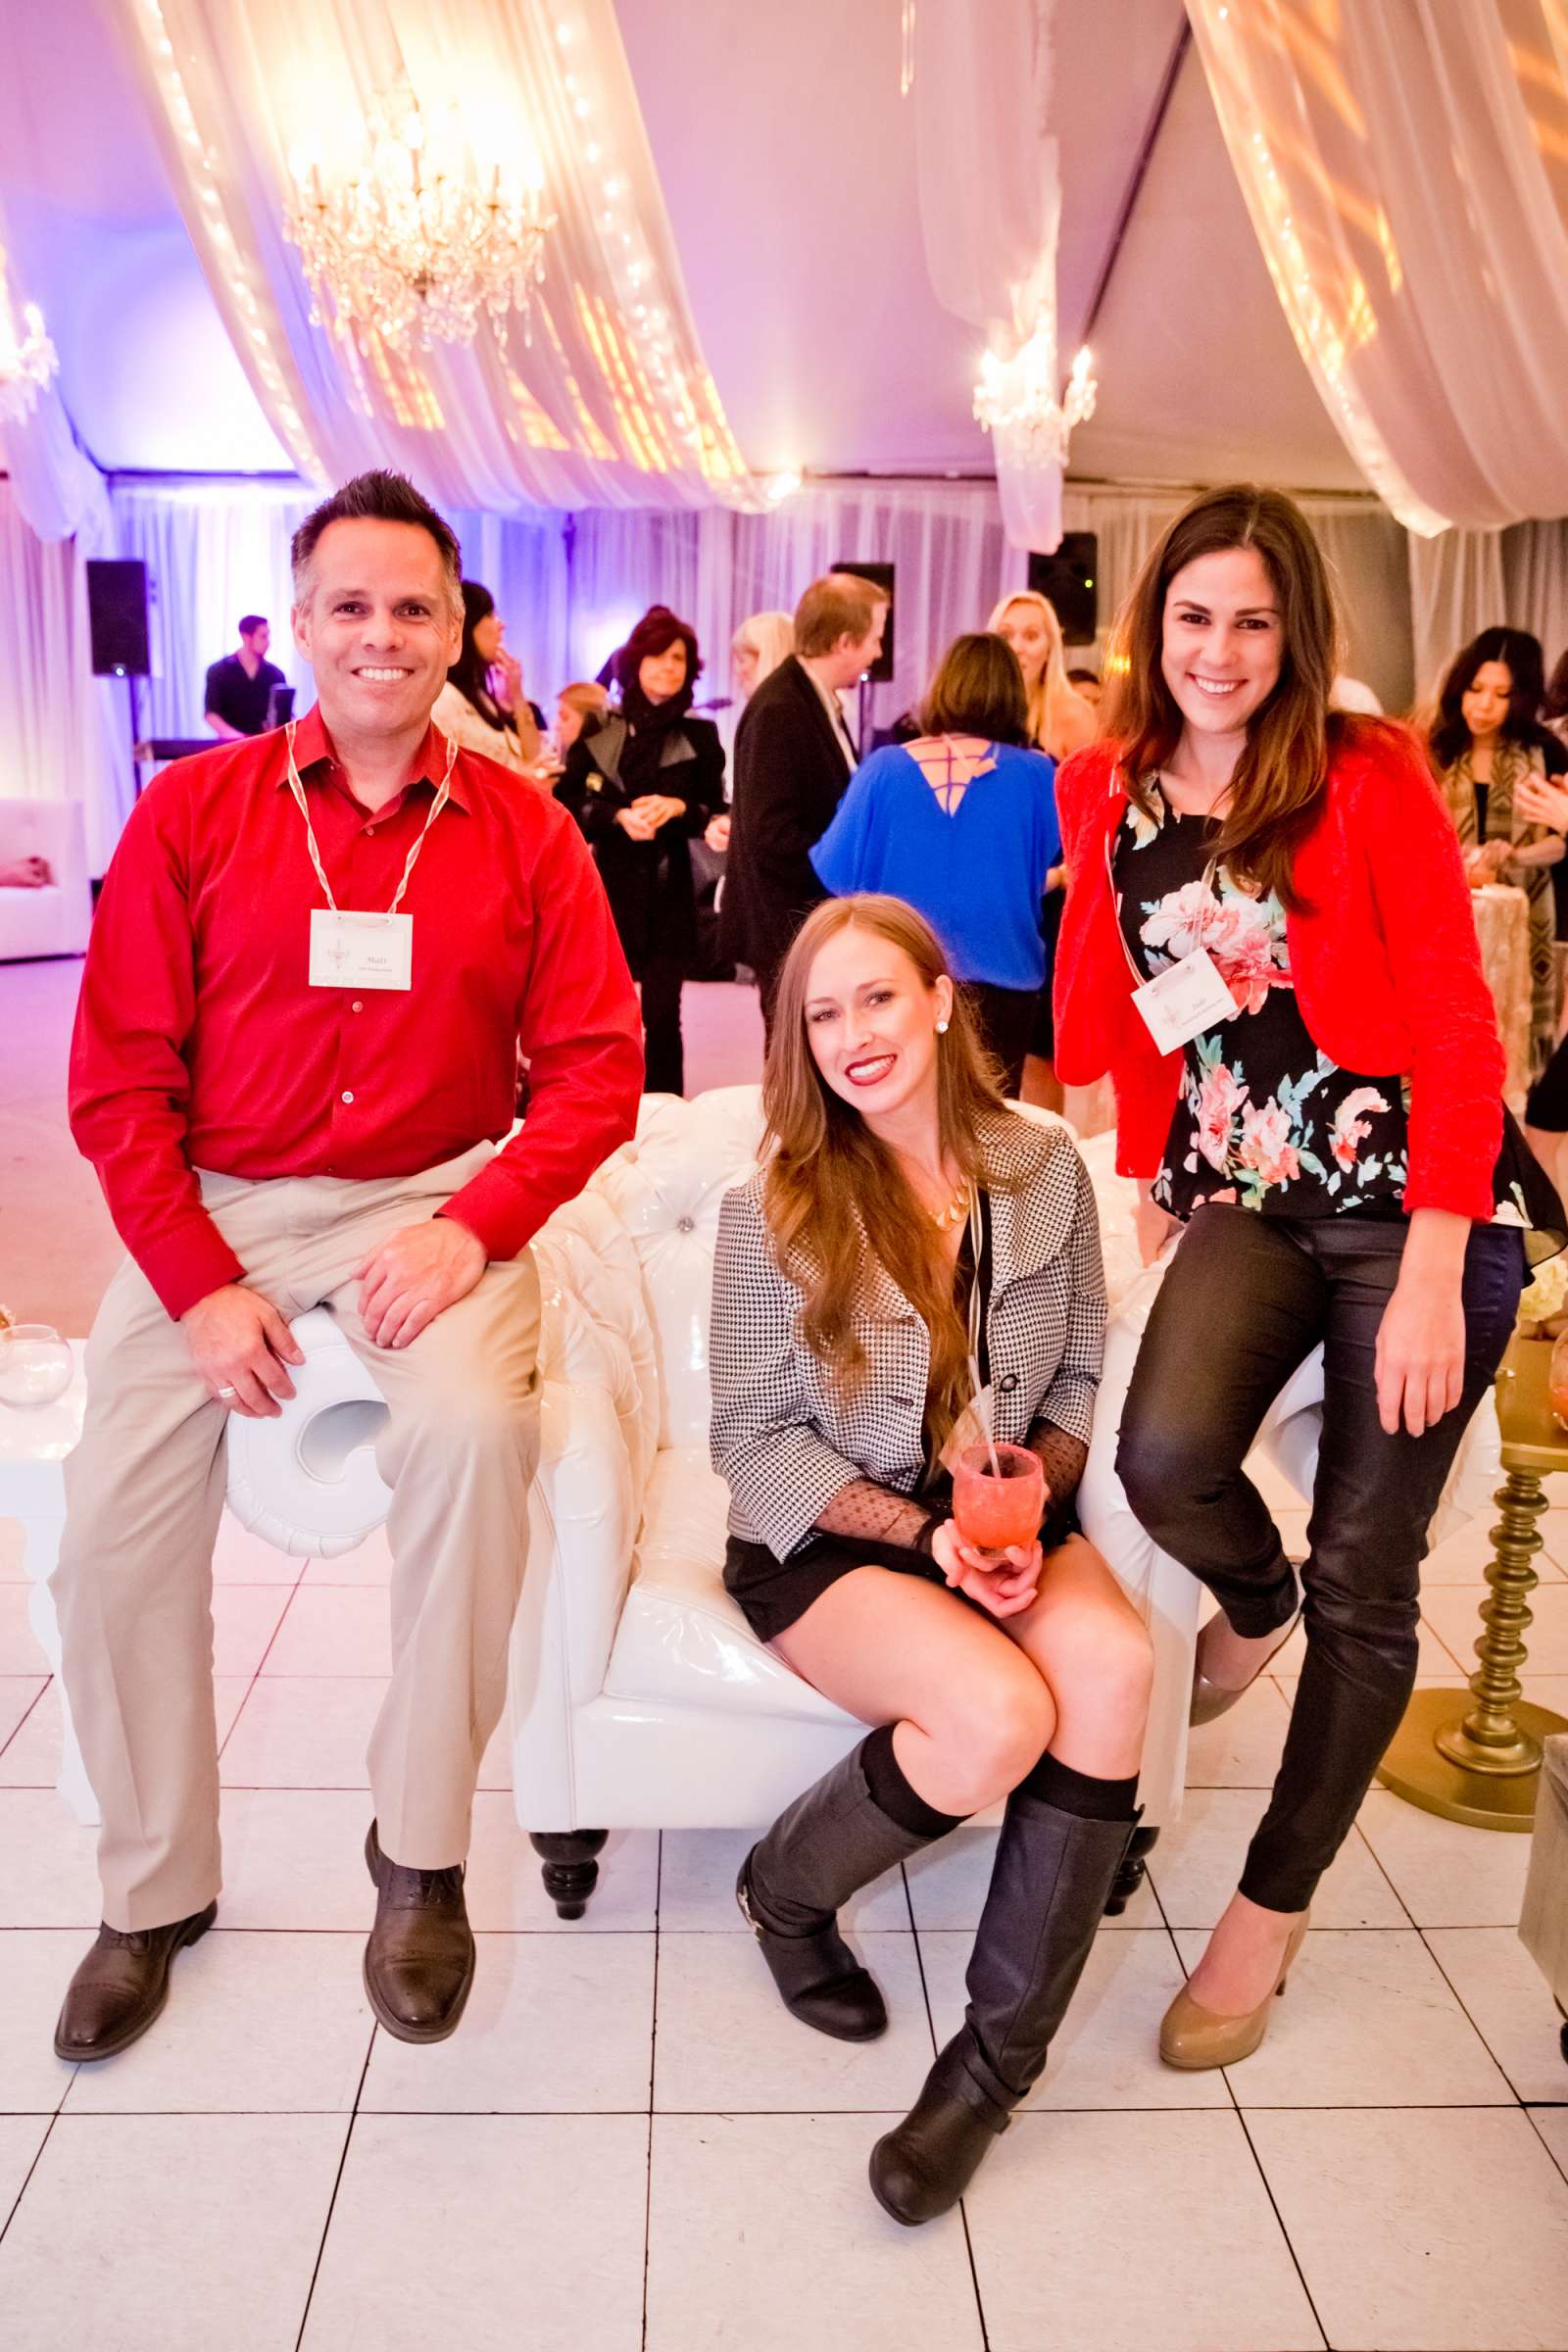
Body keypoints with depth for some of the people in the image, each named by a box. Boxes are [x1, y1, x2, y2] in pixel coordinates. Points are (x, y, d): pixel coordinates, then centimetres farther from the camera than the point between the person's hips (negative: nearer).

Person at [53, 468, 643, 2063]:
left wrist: (472, 1227, -16)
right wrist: (198, 1283, -10)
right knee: (112, 1523, -10)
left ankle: (421, 1853, -7)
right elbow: (119, 1075, 1)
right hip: (214, 1209, 2)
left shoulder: (523, 833, 2)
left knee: (474, 1430, -29)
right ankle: (154, 1891, 17)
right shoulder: (192, 811, 3)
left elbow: (595, 1069, -1)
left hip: (436, 1204, -1)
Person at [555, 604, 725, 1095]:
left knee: (662, 1014, -4)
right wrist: (618, 816, -13)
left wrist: (679, 809, -12)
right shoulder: (598, 733, 5)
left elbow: (717, 813, 7)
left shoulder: (700, 737, 5)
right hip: (606, 886, 1)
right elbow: (567, 806, 2)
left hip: (669, 892, 0)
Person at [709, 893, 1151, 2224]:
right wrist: (926, 1534, -19)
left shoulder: (1046, 1172, -1)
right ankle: (788, 1890, 4)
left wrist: (1031, 1491, -14)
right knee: (1000, 1716, -29)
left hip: (1003, 1518, 3)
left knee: (1114, 1665, -28)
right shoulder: (775, 1208, -9)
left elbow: (1083, 1382, 7)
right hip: (827, 1539, -3)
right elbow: (754, 1441, -8)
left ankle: (999, 2053, -12)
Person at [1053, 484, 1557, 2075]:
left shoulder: (1368, 776, -7)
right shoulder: (1109, 792, 5)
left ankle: (1271, 1911, 23)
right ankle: (1252, 1604, 15)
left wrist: (1432, 1275, -16)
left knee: (1364, 1583, 1)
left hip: (1412, 1205, -3)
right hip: (1242, 1196, 3)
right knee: (1165, 1456, -25)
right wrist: (1148, 1174, 12)